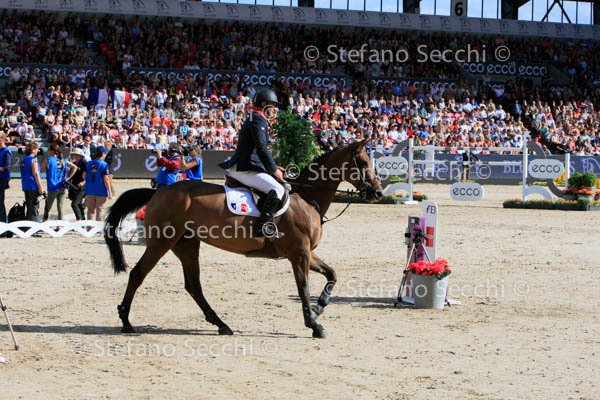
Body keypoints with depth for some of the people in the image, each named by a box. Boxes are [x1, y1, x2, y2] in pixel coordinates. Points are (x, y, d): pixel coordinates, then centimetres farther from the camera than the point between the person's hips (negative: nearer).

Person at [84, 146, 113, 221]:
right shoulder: (104, 164, -11)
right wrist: (110, 192, -10)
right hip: (101, 192, -5)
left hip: (90, 192, 5)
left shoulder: (89, 164, 4)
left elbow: (84, 176, 5)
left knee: (90, 210, 12)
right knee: (100, 210, 1)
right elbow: (106, 179, -15)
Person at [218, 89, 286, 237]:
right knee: (278, 190, -21)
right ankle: (262, 226, -27)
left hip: (240, 166, 11)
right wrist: (274, 169, -11)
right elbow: (261, 148, -19)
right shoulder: (258, 120, -10)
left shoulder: (255, 119, 24)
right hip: (245, 169, -11)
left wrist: (274, 167, 20)